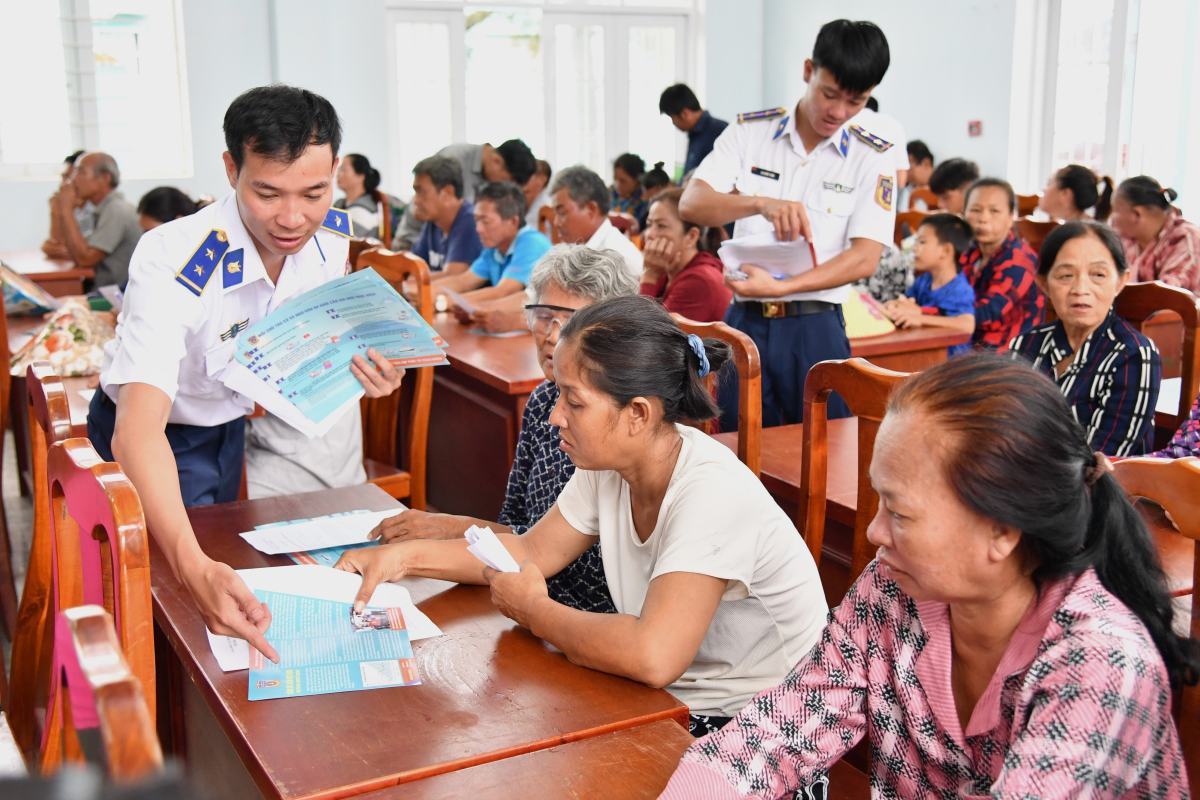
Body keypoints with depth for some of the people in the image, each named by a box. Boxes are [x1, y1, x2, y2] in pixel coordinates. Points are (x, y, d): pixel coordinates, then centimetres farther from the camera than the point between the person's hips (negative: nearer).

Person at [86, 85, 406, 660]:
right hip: (156, 433, -5)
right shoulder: (172, 265, -40)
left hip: (230, 423, 5)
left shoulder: (333, 237, -19)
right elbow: (139, 429, -50)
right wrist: (194, 568, -66)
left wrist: (362, 363, -22)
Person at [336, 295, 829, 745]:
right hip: (676, 701, 7)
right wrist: (404, 556, 0)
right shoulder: (610, 463, -3)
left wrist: (533, 610, -22)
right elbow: (535, 550, 11)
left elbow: (653, 656, -39)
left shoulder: (711, 492, -28)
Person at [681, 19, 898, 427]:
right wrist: (761, 203, -27)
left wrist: (779, 287, -22)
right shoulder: (749, 132, 3)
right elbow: (691, 203, -8)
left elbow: (865, 258, -9)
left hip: (816, 329, -1)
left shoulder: (871, 157, -1)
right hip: (744, 321, 1)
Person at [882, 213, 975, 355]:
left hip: (950, 358, -5)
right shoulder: (923, 281, 9)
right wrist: (896, 305, -12)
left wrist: (921, 318, -35)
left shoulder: (959, 290, -15)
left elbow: (968, 325, -29)